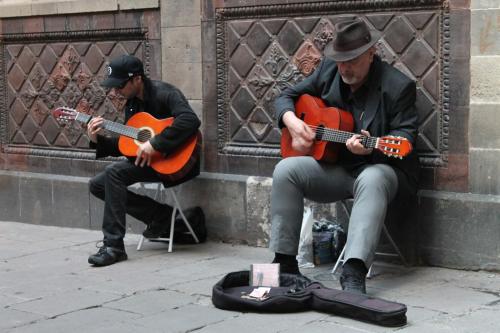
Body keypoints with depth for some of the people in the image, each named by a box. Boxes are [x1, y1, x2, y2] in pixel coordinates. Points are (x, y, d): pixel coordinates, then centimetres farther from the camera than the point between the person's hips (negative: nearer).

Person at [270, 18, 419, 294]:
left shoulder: (398, 86, -11)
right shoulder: (328, 70, 4)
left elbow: (405, 137, -14)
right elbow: (286, 97, 12)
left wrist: (372, 147, -35)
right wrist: (292, 122, -10)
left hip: (378, 168, -5)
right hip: (335, 167, 5)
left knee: (372, 181, -40)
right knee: (286, 170, -20)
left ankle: (354, 273, -49)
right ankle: (284, 261, -16)